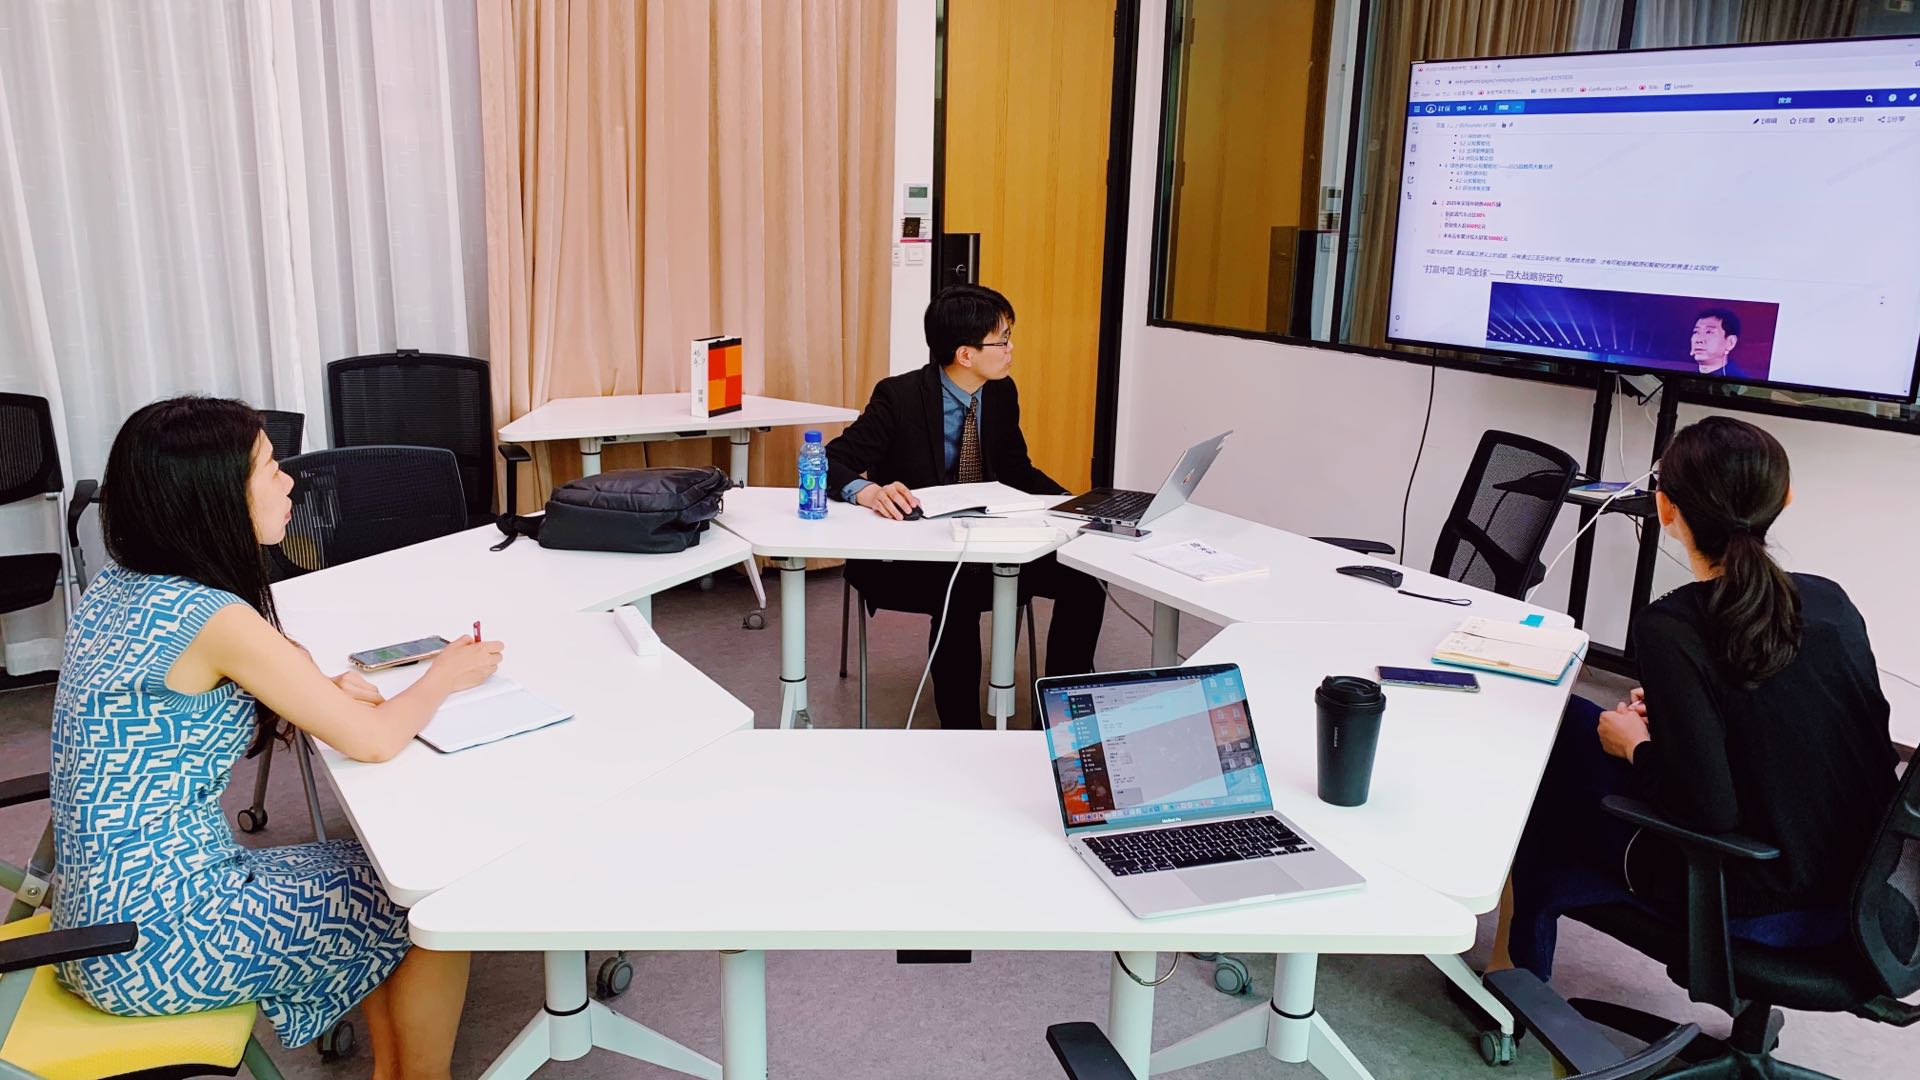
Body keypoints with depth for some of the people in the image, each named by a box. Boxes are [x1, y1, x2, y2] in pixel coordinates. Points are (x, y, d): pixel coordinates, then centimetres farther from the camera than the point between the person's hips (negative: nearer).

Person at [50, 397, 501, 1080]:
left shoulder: (114, 589, 2)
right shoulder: (210, 615, -24)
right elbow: (373, 739, -19)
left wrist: (321, 691, 0)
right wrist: (445, 677, 1)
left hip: (103, 909, 9)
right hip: (159, 943, -8)